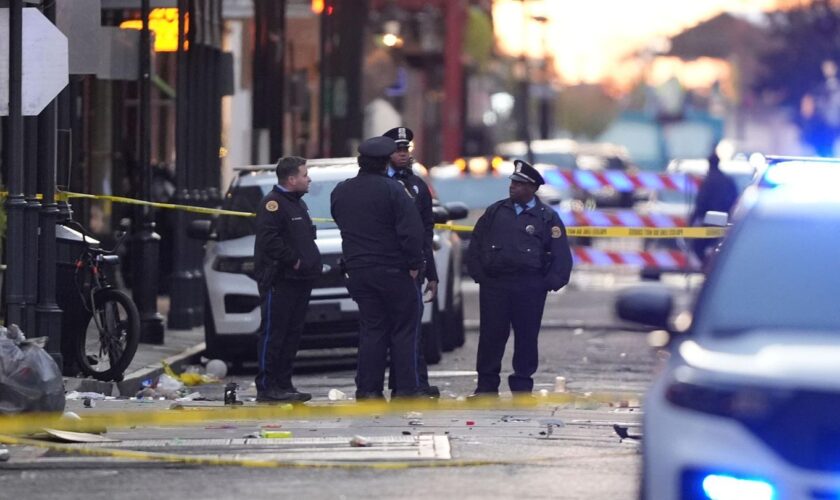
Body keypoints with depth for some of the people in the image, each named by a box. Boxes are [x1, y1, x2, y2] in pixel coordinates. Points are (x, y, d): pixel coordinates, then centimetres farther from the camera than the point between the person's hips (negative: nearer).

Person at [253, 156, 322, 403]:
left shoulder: (297, 203, 20)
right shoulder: (273, 203, -11)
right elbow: (270, 239, -22)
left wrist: (310, 261, 11)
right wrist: (294, 260, -18)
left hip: (300, 280, 10)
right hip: (279, 280, -10)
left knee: (292, 334, 10)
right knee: (273, 334, -7)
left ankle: (284, 385, 15)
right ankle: (266, 387, -7)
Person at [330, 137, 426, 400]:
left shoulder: (340, 192, 6)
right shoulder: (392, 190, -12)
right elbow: (411, 230, -16)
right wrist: (414, 263, -9)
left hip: (358, 270, 5)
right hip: (393, 270, -5)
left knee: (371, 330, 8)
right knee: (403, 331, 2)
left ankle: (368, 389, 3)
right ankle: (405, 389, -1)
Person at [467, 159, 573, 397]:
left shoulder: (547, 217, 2)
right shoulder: (495, 212, 9)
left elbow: (561, 256, 2)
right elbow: (476, 245, 13)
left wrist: (549, 284, -5)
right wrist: (479, 275, 4)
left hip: (529, 288, -2)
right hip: (494, 285, 2)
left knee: (526, 337, 3)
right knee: (491, 335, 1)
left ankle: (522, 386, 12)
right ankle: (486, 385, 7)